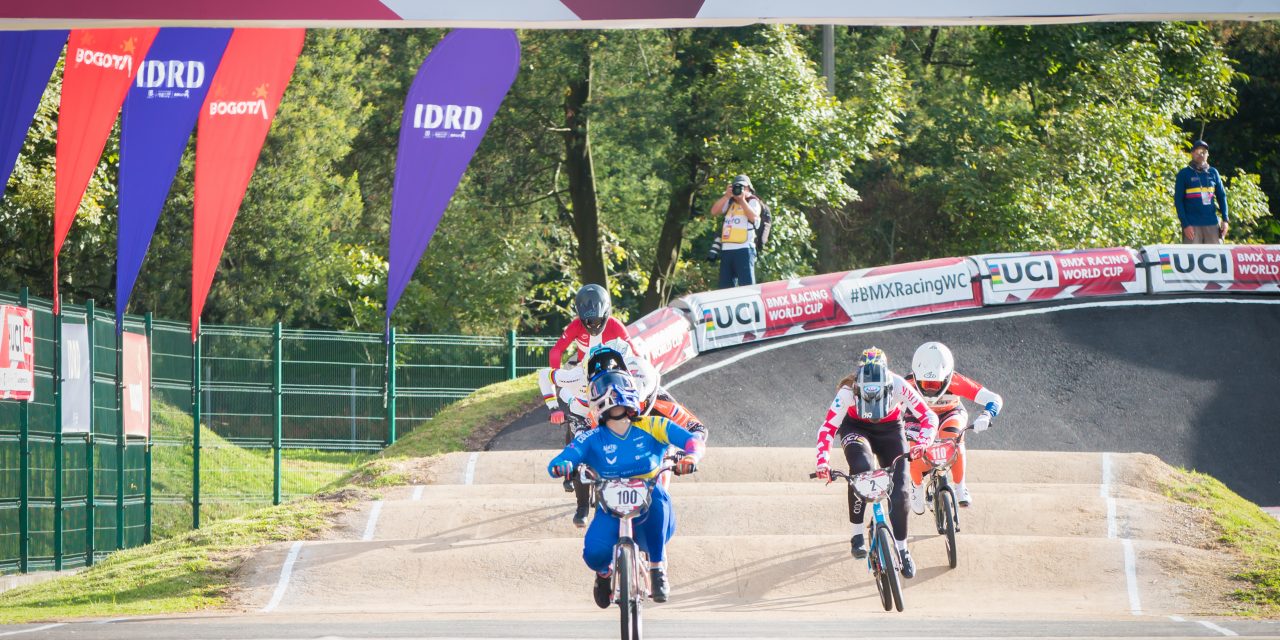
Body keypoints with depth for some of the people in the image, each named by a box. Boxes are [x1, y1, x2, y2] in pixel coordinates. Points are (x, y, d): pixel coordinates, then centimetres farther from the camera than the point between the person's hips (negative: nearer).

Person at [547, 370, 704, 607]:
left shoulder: (651, 427, 1)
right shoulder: (592, 439, 3)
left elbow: (692, 440, -8)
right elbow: (556, 464, -6)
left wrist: (691, 456, -31)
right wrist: (562, 467, -30)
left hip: (651, 516, -1)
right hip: (611, 513, 1)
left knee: (657, 494, -35)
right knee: (594, 554, -28)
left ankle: (658, 568, -18)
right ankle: (605, 572, 15)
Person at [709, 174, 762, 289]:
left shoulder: (752, 202, 5)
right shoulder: (730, 202, 20)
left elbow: (753, 217, -13)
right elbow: (714, 211, 8)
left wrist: (742, 200, -10)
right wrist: (726, 196, -1)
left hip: (744, 249, -6)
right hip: (726, 249, 6)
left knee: (746, 286, -12)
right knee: (725, 287, 6)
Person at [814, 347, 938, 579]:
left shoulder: (899, 386, -32)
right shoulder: (847, 391, -32)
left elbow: (929, 417, -29)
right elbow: (827, 427, -29)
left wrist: (922, 443, -47)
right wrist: (822, 461, -43)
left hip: (890, 429, 1)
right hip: (856, 428, -1)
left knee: (899, 490, -9)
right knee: (861, 467, -34)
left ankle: (902, 549, 14)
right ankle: (857, 535, -20)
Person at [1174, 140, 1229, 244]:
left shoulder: (1213, 172, 13)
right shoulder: (1184, 174, 2)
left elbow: (1222, 196, 16)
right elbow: (1178, 200, -1)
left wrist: (1225, 220, 5)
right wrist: (1185, 224, -9)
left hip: (1212, 224, 3)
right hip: (1193, 225, -3)